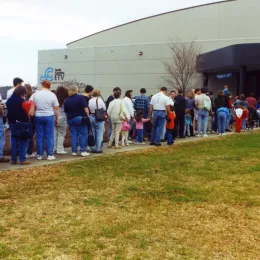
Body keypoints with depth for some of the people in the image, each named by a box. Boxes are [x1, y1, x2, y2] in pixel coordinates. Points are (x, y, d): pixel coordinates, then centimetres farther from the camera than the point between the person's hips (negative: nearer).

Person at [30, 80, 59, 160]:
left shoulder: (35, 94, 1)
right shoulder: (52, 95, -2)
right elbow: (56, 108, -2)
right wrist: (57, 119, 6)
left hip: (38, 117, 2)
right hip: (49, 116, -2)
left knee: (39, 136, 7)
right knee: (49, 136, 3)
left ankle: (39, 155, 12)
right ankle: (50, 155, 4)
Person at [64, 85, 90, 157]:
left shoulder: (66, 100, 4)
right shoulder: (81, 97, -9)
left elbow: (66, 111, 8)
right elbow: (85, 108, -12)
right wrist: (88, 116, -3)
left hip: (70, 119, 4)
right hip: (80, 118, -4)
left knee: (73, 135, 7)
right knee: (83, 135, 2)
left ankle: (74, 151, 8)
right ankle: (83, 151, 0)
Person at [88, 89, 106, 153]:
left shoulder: (89, 101, -1)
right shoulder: (100, 100, -11)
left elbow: (88, 110, 1)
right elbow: (104, 109, -2)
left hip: (91, 117, 4)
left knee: (92, 134, 12)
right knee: (99, 134, 2)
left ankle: (92, 148, 18)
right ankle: (98, 149, 3)